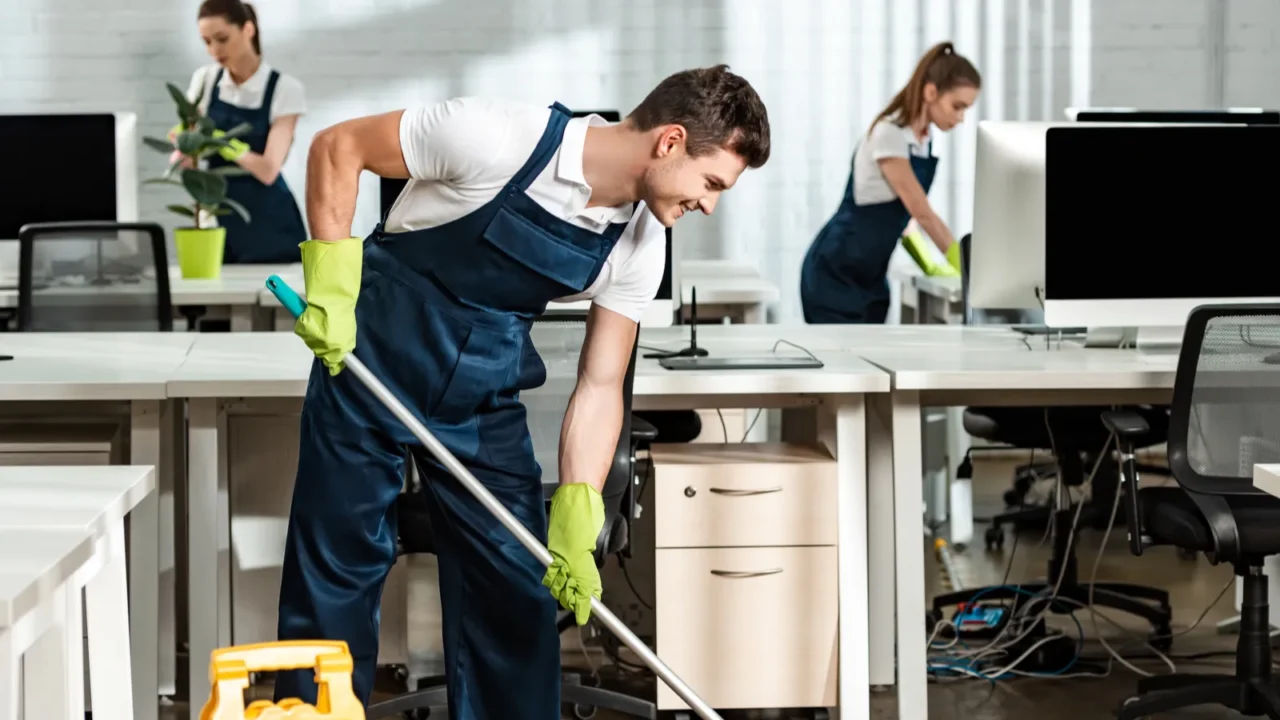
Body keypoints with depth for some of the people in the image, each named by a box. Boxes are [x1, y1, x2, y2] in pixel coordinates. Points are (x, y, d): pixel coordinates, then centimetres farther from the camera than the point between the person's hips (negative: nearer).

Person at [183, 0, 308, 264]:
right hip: (218, 220, 4)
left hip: (267, 227, -3)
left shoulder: (284, 88, -10)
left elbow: (268, 170, -17)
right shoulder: (205, 79, 3)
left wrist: (225, 143, -32)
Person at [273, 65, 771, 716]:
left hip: (484, 389, 5)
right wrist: (331, 283, -21)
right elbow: (339, 147, -15)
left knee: (517, 579, 4)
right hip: (371, 359, -5)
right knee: (337, 564, -1)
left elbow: (599, 385, -4)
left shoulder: (640, 247, -9)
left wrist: (575, 530, -12)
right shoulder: (501, 139, -26)